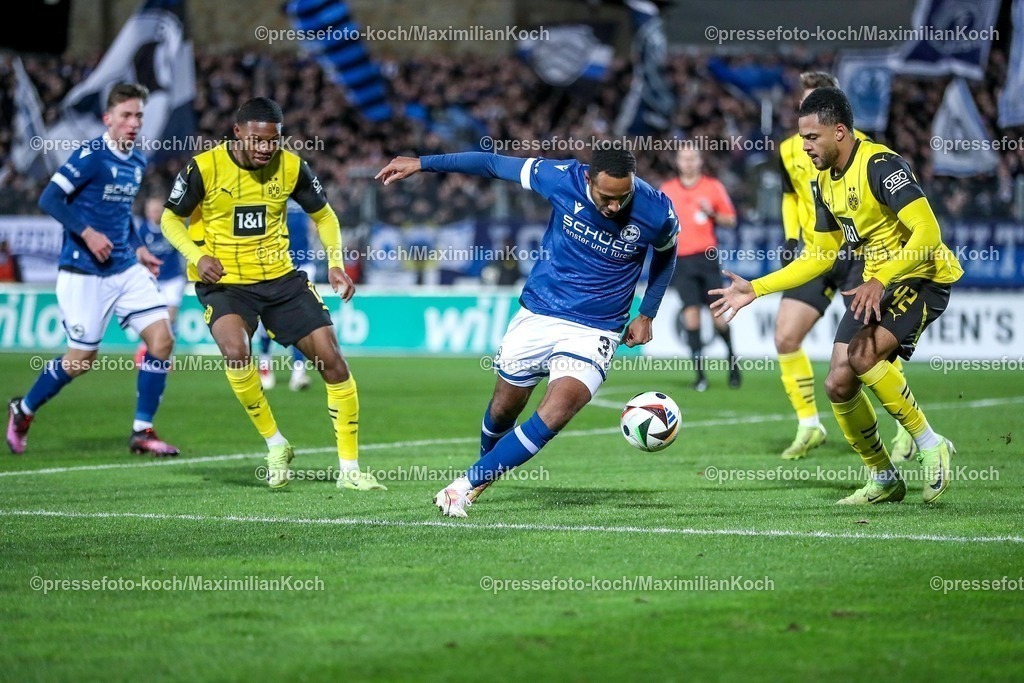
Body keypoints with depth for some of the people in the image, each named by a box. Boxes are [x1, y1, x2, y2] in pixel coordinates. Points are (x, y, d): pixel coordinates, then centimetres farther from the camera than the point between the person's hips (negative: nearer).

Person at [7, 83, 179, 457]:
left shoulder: (137, 162, 9)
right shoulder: (91, 155, -14)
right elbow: (49, 198, -19)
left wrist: (138, 249, 15)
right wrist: (87, 233, -26)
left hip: (126, 269, 7)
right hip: (84, 274, -7)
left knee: (162, 339, -6)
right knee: (81, 360, 0)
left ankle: (142, 431, 4)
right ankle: (22, 411, 25)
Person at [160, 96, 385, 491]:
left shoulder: (291, 167, -5)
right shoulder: (204, 168, -13)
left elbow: (323, 215, 10)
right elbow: (170, 219, -1)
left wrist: (335, 263, -5)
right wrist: (198, 256, -19)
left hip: (281, 279, 3)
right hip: (225, 283, -3)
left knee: (332, 359, -5)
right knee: (236, 351, -32)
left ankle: (349, 470, 9)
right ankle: (276, 446, -10)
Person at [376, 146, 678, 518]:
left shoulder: (657, 212, -17)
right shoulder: (562, 179, -17)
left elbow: (666, 253, 8)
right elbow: (494, 164, -3)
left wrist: (646, 315, 5)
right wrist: (422, 163, 0)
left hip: (595, 331, -2)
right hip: (539, 315, 2)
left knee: (557, 410, -23)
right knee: (504, 409, 14)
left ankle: (468, 484, -13)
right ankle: (485, 464, 48)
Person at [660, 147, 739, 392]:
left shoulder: (713, 186, 5)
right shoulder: (667, 189, 10)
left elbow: (730, 220, 7)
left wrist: (712, 214, -10)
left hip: (707, 257, -1)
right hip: (680, 259, 1)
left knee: (717, 314, -5)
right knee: (691, 311, -8)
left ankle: (732, 360, 18)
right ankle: (700, 373, -4)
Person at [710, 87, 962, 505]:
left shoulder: (880, 165, -21)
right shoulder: (825, 183, 7)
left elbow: (927, 233, -29)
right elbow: (819, 257, 16)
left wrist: (881, 280, -38)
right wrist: (754, 289, 11)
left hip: (924, 277, -9)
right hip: (877, 284, 9)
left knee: (863, 354, -30)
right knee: (838, 384, 0)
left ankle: (931, 445, -13)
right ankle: (883, 479, 18)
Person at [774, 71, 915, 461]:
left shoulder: (858, 145, -8)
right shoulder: (789, 150, 5)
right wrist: (791, 237, 8)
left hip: (857, 253, -5)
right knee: (785, 338, -6)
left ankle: (907, 428, 6)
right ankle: (809, 426, 10)